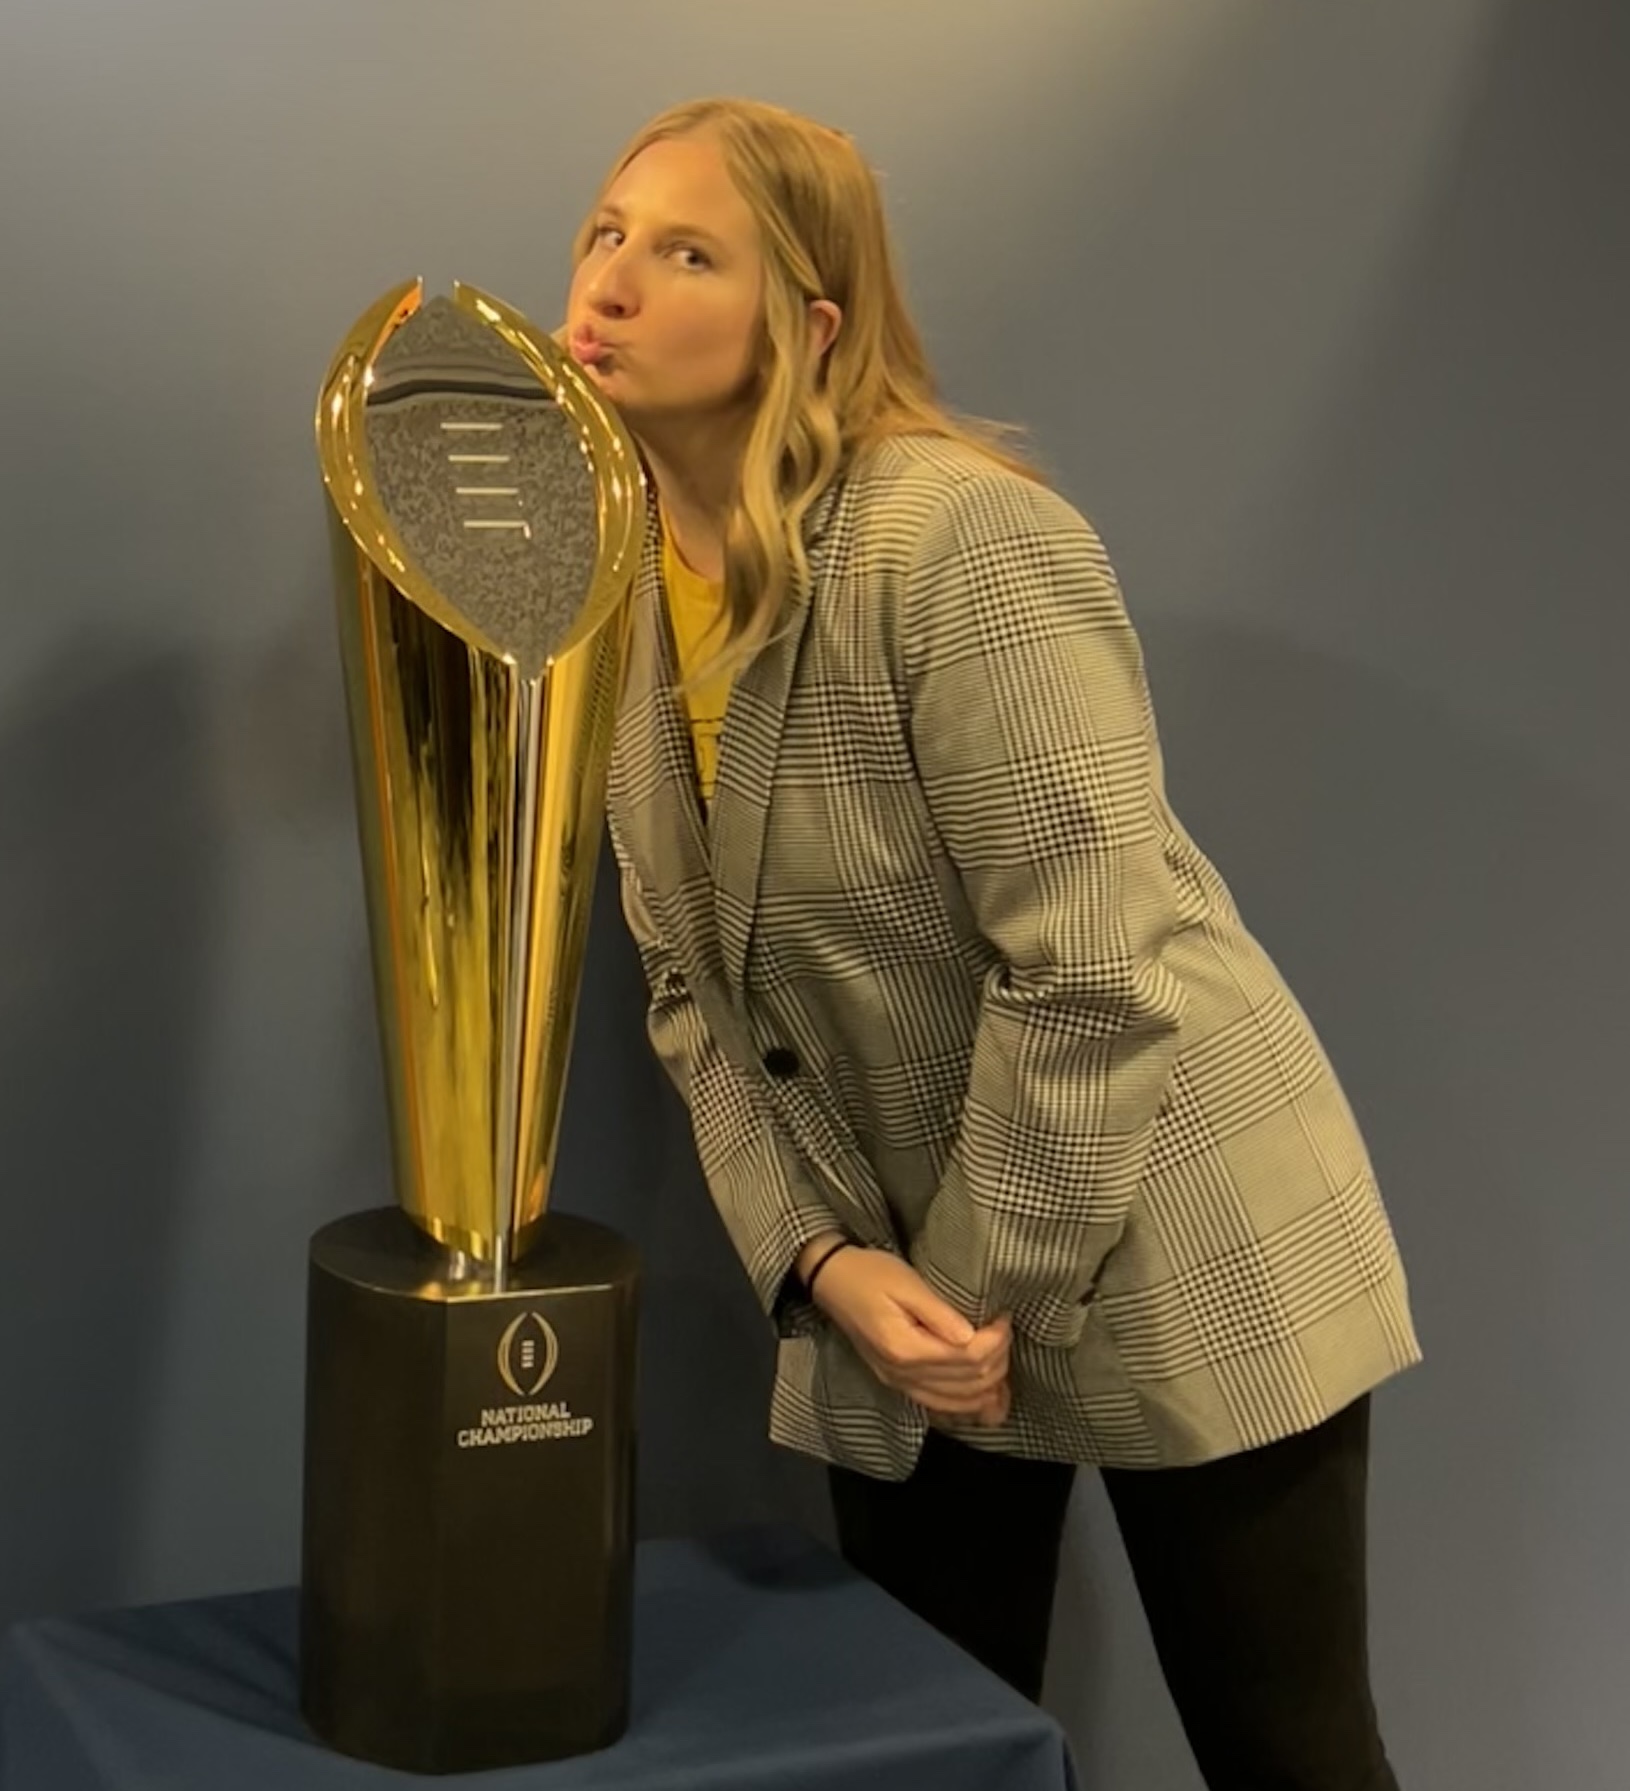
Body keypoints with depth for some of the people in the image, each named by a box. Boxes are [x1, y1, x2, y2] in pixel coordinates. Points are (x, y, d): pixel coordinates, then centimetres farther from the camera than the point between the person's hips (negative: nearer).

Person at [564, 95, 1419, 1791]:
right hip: (905, 1289, 6)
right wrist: (824, 1264, -10)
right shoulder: (623, 583, 1)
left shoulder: (962, 537, -21)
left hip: (1167, 1257, -6)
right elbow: (696, 996, 2)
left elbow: (1095, 967, -23)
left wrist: (1008, 1291, -15)